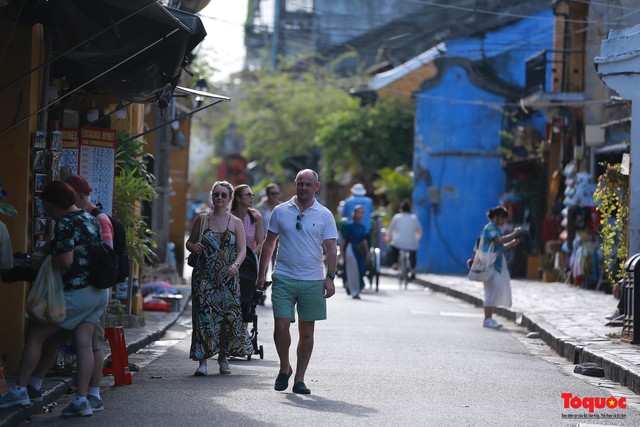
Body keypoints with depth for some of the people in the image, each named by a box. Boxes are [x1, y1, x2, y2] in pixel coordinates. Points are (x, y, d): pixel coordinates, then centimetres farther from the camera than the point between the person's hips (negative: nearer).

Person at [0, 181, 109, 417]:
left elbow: (66, 259, -25)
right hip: (99, 292, 9)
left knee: (35, 334, 3)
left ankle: (20, 390, 6)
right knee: (83, 344, 6)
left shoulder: (66, 223, -15)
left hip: (77, 292, -9)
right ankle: (81, 400, 1)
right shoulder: (91, 219, 13)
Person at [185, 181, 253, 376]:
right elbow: (189, 242, 13)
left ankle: (223, 357, 15)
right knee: (204, 315, -8)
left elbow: (242, 250, -1)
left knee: (229, 316, -1)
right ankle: (202, 361, -7)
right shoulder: (202, 219, 6)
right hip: (204, 276, 0)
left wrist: (236, 265, -21)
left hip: (228, 277, 0)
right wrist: (193, 247, -11)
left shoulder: (236, 223, 4)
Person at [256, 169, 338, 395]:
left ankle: (299, 379, 12)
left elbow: (331, 249, 1)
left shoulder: (324, 215, 3)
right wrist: (261, 274, 8)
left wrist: (330, 277, -10)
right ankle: (284, 367, 14)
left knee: (306, 332, 4)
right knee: (281, 326, -9)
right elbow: (269, 244, 12)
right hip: (283, 278, 0)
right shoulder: (280, 211, 6)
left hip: (312, 282, 0)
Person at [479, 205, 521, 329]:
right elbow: (500, 240, -23)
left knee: (497, 291, 8)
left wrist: (512, 244, 11)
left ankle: (489, 318, 13)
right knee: (493, 290, -13)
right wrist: (514, 234, -16)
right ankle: (487, 319, -11)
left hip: (498, 264, 10)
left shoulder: (496, 229, 20)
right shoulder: (489, 228, -9)